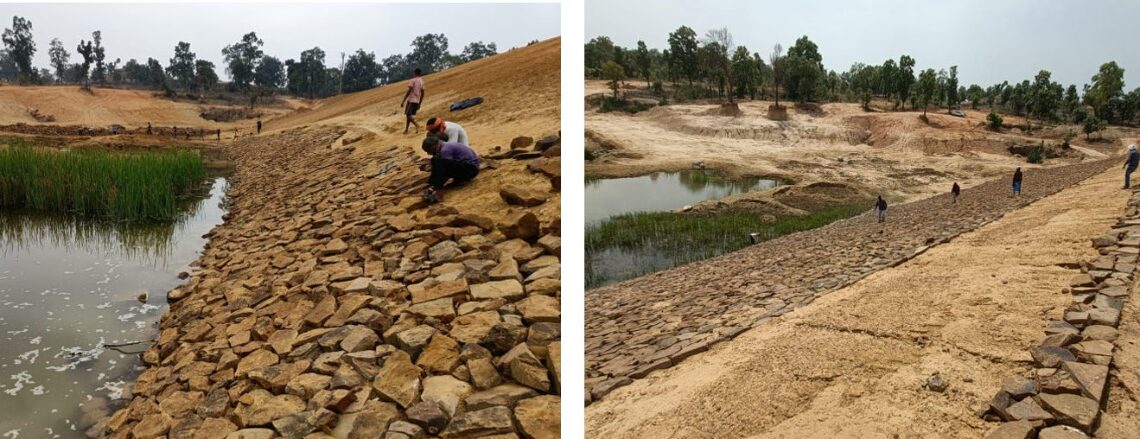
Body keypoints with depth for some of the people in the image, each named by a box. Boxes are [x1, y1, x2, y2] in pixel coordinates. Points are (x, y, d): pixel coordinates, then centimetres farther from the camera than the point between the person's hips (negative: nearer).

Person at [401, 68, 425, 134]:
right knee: (409, 115, 14)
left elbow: (409, 91, -14)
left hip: (411, 100, -7)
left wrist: (403, 101, -13)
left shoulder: (413, 80, -8)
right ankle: (406, 130, 15)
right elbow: (422, 94, 15)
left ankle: (416, 125, -32)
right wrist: (419, 104, 22)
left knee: (408, 114, -12)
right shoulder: (421, 81, 13)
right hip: (417, 101, 7)